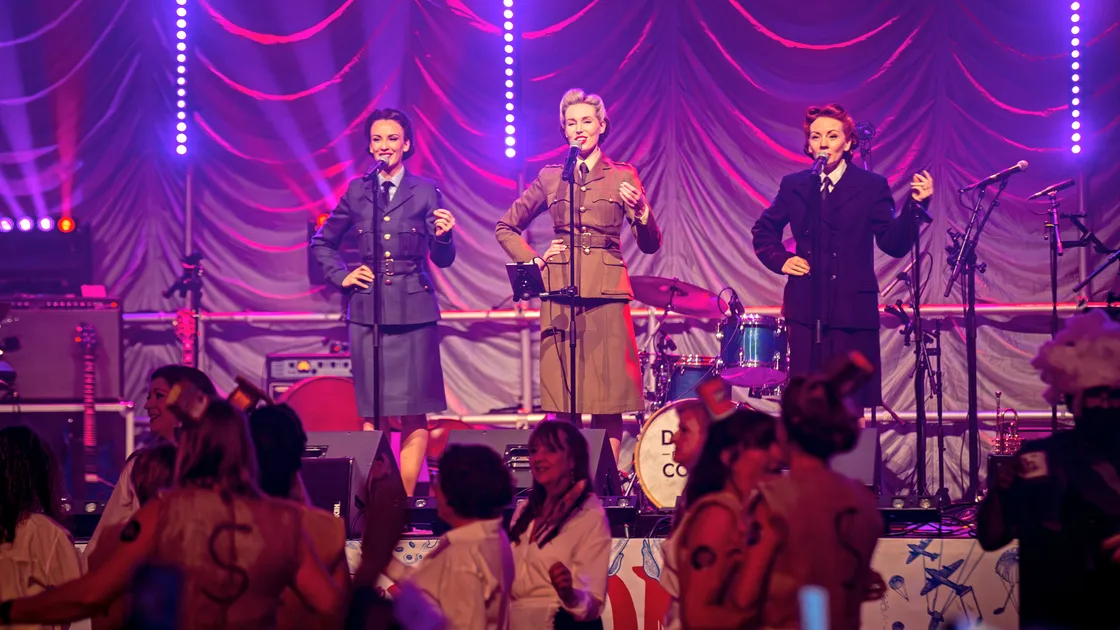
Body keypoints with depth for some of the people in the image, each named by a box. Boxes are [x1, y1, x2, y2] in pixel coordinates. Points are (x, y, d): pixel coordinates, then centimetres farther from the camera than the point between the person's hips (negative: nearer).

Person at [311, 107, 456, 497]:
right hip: (367, 312, 1)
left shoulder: (426, 191, 5)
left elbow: (443, 259, 2)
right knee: (373, 413, 1)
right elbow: (322, 242, 22)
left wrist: (443, 235, -18)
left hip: (414, 312, -1)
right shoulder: (357, 192, 9)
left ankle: (405, 502, 1)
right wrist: (341, 276, 8)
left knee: (413, 413, -3)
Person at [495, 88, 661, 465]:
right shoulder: (550, 179, 10)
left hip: (606, 295, -1)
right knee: (562, 403, -1)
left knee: (608, 399, -4)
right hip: (560, 295, 1)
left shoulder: (622, 177, 8)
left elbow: (650, 245, 2)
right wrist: (533, 261, 7)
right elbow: (506, 227, 21)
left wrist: (641, 212, -17)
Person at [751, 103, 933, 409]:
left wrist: (915, 205, -19)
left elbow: (894, 244, -4)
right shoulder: (794, 186, 10)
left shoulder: (872, 186, 3)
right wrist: (780, 260, 7)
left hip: (853, 309, -2)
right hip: (806, 309, 2)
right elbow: (763, 231, 25)